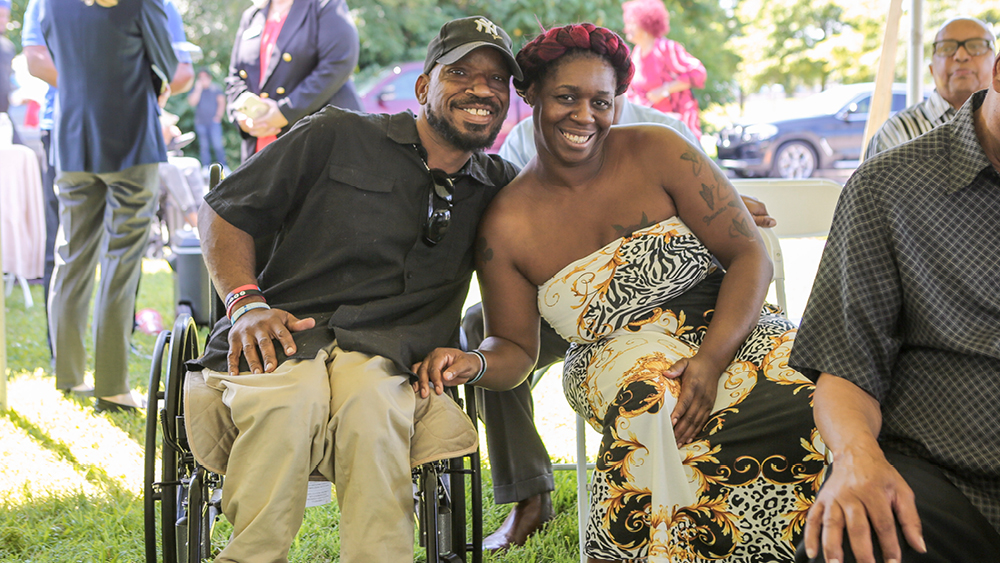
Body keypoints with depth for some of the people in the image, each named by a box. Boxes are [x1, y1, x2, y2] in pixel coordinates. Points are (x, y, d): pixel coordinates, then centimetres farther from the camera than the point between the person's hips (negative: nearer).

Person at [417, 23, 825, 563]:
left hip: (732, 334, 2)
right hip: (621, 370, -1)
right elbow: (514, 349, 9)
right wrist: (475, 364, -16)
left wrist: (710, 360, -16)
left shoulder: (657, 153, 0)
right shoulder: (505, 225, 2)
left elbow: (749, 255, -2)